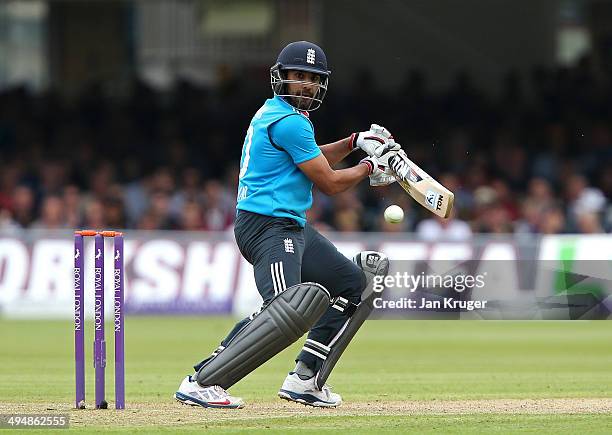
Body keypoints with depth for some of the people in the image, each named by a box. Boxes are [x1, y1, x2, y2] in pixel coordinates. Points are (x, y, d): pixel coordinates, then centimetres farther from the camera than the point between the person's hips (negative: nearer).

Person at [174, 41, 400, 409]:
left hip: (293, 227, 11)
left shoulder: (275, 112, 16)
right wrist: (369, 167, 5)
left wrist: (356, 142, 24)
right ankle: (201, 383, -31)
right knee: (290, 309, -31)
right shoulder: (289, 121, -15)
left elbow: (312, 159, 35)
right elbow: (330, 183, -11)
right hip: (268, 226, -11)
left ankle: (305, 380, 16)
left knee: (356, 284, 20)